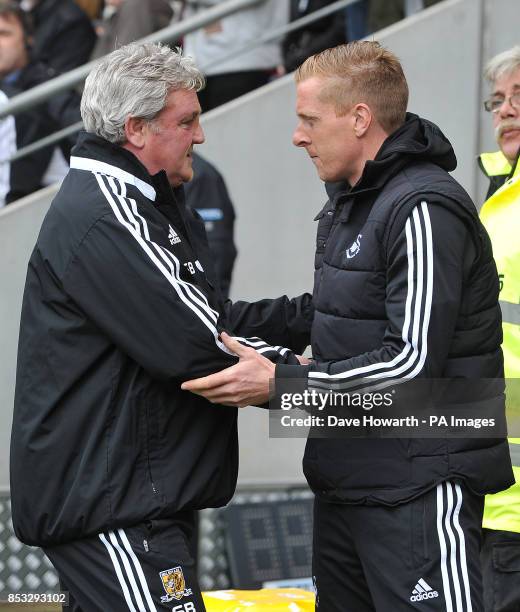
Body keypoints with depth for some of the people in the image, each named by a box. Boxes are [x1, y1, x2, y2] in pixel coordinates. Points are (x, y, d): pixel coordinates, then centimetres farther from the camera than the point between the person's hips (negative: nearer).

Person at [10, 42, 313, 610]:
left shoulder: (145, 207, 18)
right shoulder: (101, 216, -18)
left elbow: (214, 319, 20)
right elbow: (197, 347, -21)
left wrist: (317, 311, 10)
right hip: (110, 503, -11)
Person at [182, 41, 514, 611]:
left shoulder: (424, 210, -16)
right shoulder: (347, 206, 15)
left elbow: (414, 363, -21)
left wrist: (280, 383, -20)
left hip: (419, 491, -10)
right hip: (348, 479, 10)